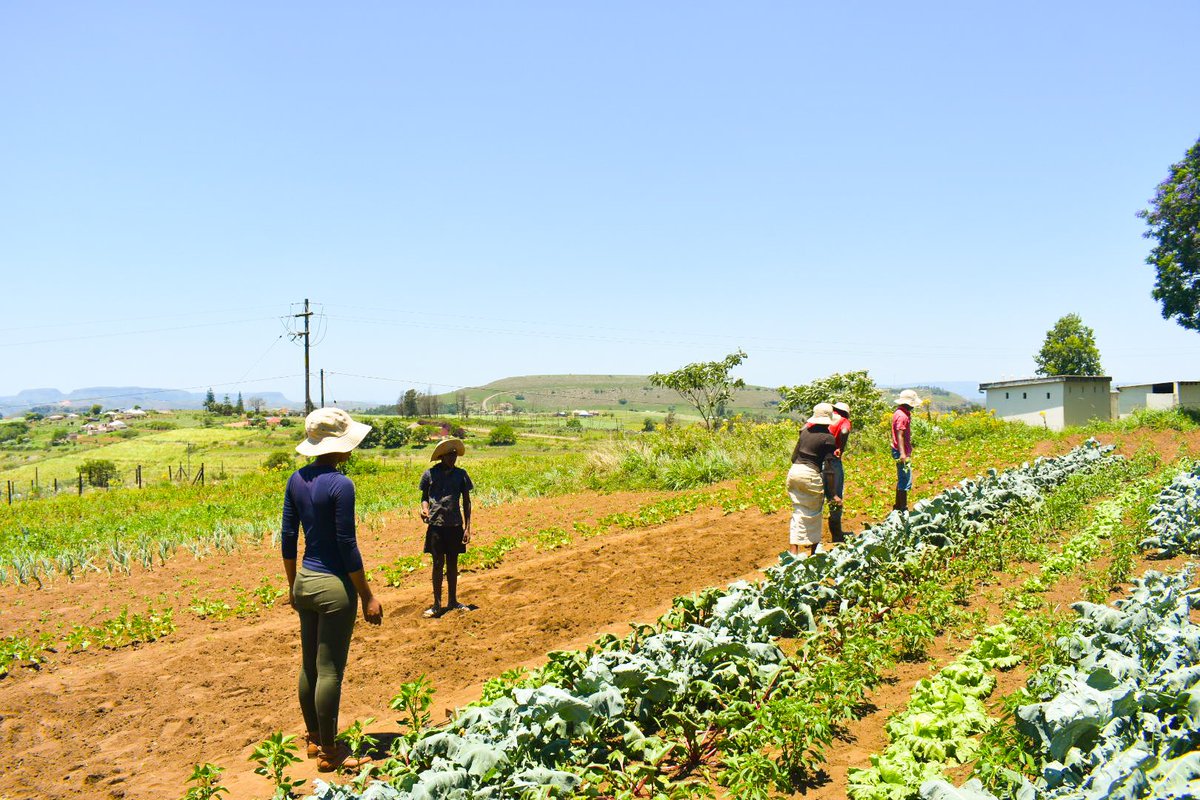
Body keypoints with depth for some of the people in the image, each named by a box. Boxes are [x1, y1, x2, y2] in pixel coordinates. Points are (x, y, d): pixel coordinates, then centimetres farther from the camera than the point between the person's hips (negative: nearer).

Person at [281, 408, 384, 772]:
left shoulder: (297, 479, 3)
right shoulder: (341, 485, -18)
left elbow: (288, 537, 8)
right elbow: (347, 545, -16)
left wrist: (293, 585, 19)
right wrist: (367, 596, -8)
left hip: (305, 581, 8)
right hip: (335, 585, -8)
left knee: (309, 665, 18)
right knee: (329, 670, 3)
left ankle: (314, 739, 33)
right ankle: (329, 752, 15)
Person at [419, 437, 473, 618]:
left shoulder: (461, 474, 3)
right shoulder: (430, 474, -1)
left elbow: (466, 502, 8)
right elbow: (424, 497, 10)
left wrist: (467, 527, 3)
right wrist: (424, 509, -13)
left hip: (455, 525, 2)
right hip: (436, 524, -2)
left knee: (452, 563, 10)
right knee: (438, 563, 0)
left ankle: (452, 601, 22)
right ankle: (437, 604, 10)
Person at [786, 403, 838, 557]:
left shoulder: (805, 432, 10)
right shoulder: (828, 438, -5)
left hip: (794, 471, 5)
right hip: (810, 475, -5)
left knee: (798, 512, 13)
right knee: (813, 513, 12)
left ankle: (793, 550, 9)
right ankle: (814, 548, 22)